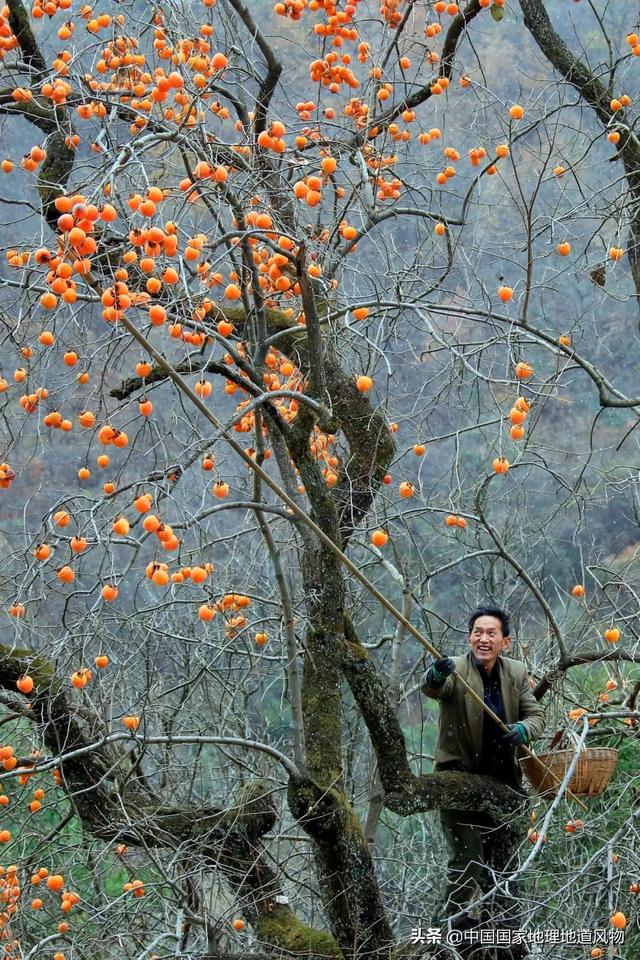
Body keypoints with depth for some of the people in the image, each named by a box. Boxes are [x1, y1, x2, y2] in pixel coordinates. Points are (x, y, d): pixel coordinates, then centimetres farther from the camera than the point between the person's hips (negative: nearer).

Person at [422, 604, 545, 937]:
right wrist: (437, 674, -59)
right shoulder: (455, 670, -14)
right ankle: (453, 918, 4)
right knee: (467, 859, -11)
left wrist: (523, 729, -21)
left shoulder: (516, 673, 1)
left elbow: (536, 714, 3)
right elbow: (431, 688, -34)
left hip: (502, 780, 5)